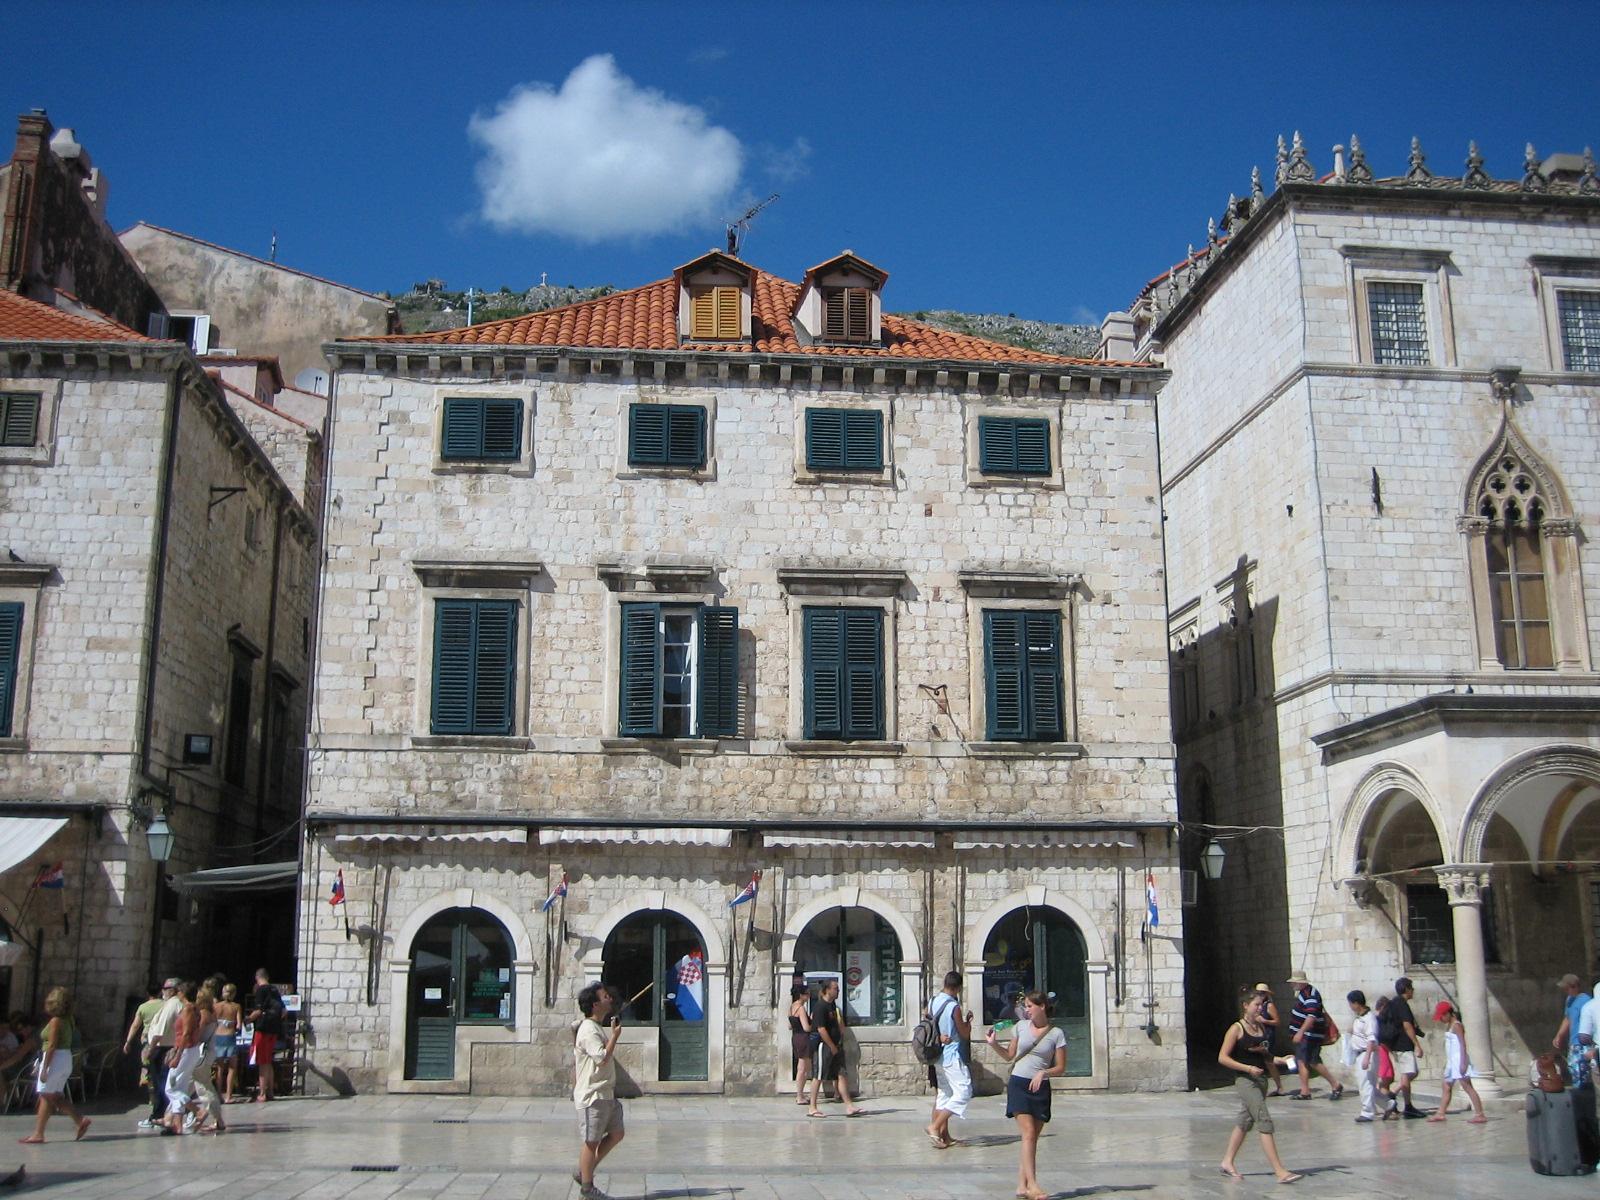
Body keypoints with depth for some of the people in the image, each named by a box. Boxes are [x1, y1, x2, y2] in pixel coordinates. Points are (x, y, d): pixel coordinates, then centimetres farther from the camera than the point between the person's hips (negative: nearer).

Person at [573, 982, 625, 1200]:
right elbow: (602, 1058, -27)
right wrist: (615, 1036, -17)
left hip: (606, 1093, 10)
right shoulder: (589, 1030, -18)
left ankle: (583, 1172, 23)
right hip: (592, 1095, -10)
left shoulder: (598, 1027, 14)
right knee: (592, 1141, 0)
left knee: (616, 1134, 14)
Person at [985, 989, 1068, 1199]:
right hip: (1018, 1084, -1)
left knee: (1032, 1137, 5)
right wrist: (994, 1044, 0)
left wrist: (1043, 1073, -16)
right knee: (1028, 1133, -13)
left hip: (1040, 1087, 1)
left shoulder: (1056, 1034, -1)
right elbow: (1010, 1056, 16)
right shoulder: (1020, 1027, 6)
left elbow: (1060, 1068, 0)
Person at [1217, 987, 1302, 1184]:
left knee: (1245, 1121, 15)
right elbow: (1222, 1057, -12)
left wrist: (1264, 1052, 0)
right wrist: (1248, 1068, -19)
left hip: (1260, 1078, 8)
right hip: (1245, 1080, -8)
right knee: (1264, 1121, -13)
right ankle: (1280, 1171, -15)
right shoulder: (1236, 1029, -9)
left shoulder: (1261, 1026, 11)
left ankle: (1227, 1162, 28)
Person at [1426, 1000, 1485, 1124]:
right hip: (1452, 1062, 10)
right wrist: (1447, 1062, 22)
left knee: (1467, 1087, -11)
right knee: (1446, 1087, 12)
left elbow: (1463, 1045, -18)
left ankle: (1480, 1115, -10)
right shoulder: (1449, 1026, 15)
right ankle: (1440, 1113, 16)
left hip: (1459, 1060, -10)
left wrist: (1463, 1063, -24)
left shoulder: (1457, 1026, -13)